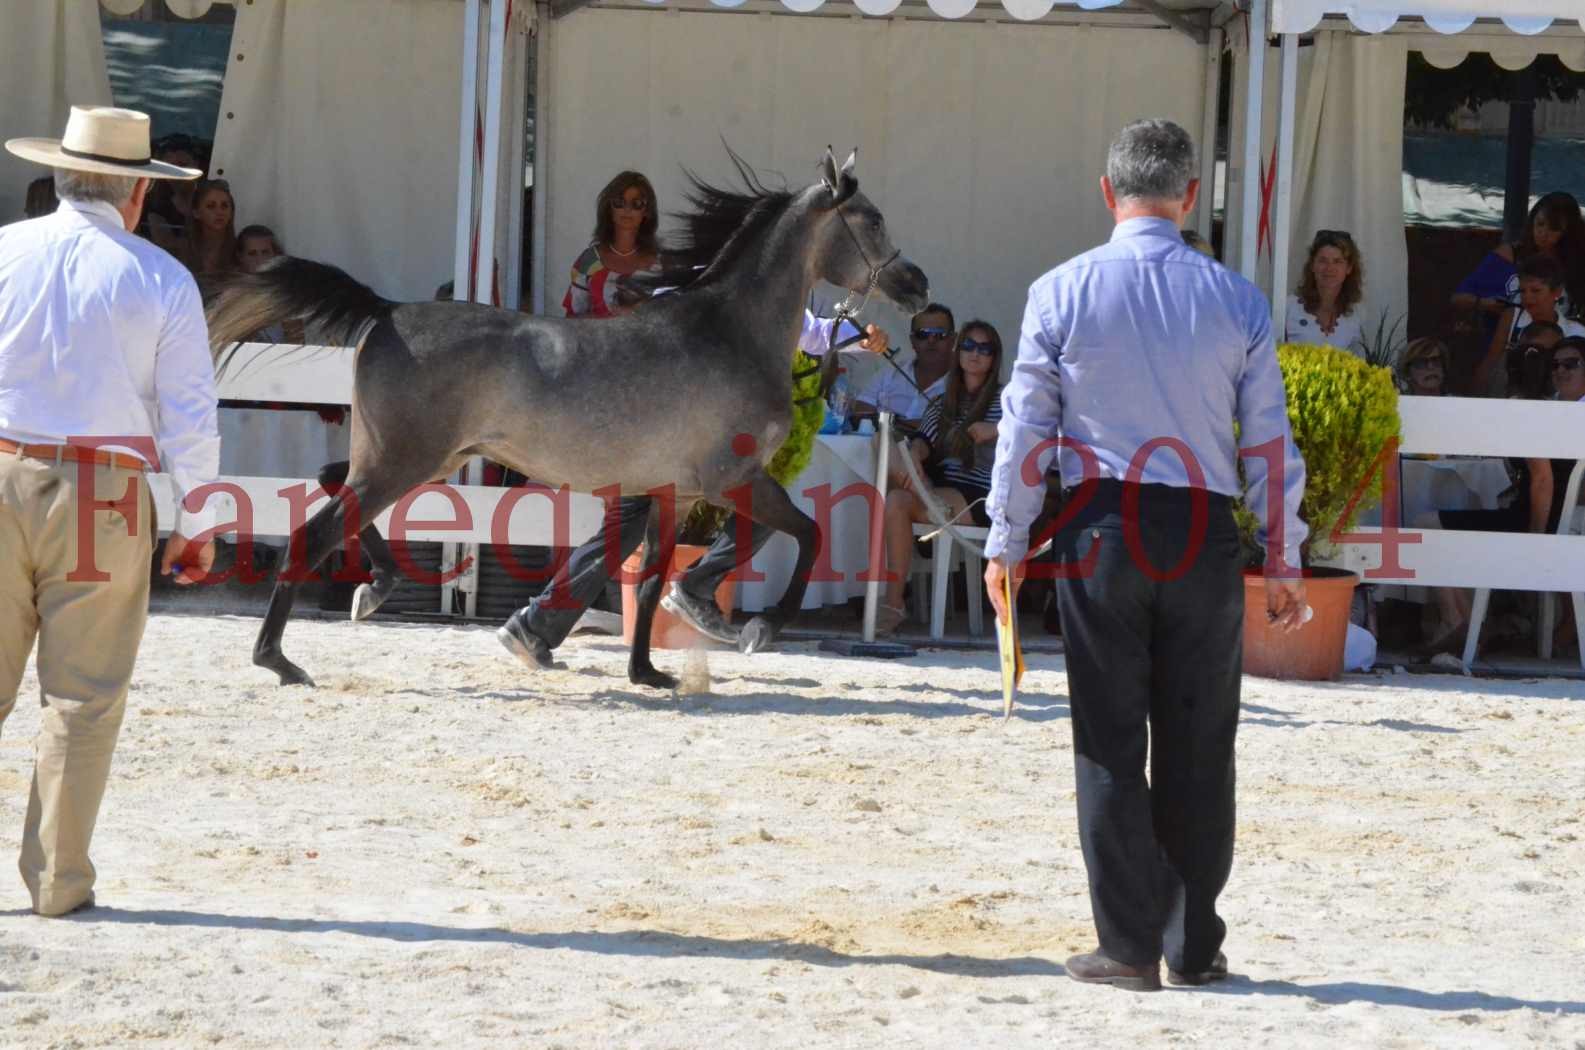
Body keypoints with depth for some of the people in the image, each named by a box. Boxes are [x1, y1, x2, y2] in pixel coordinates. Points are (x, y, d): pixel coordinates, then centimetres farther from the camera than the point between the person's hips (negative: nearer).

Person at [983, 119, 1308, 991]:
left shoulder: (1061, 294, -2)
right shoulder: (1237, 300, 1)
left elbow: (1025, 431, -1)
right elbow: (1270, 443, 3)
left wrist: (1006, 545, 7)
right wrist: (1283, 563, 10)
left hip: (1101, 530, -1)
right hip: (1206, 536, 1)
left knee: (1110, 747, 4)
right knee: (1199, 750, 8)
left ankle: (1130, 945, 1)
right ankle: (1195, 946, 11)